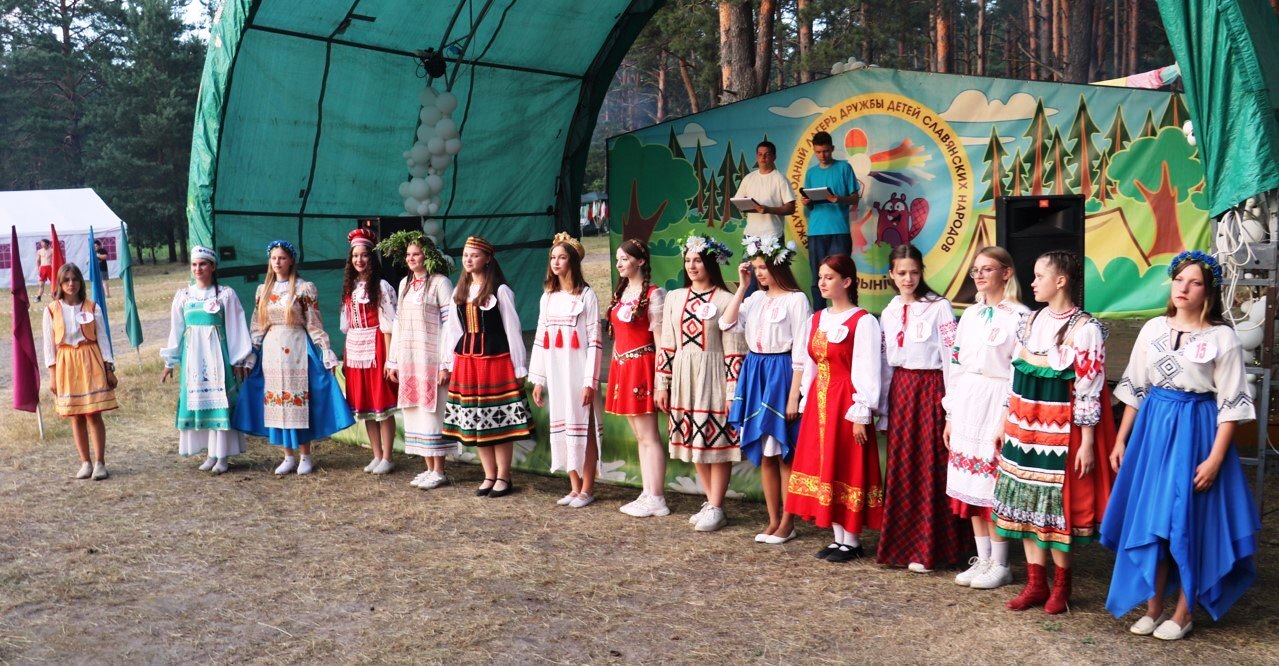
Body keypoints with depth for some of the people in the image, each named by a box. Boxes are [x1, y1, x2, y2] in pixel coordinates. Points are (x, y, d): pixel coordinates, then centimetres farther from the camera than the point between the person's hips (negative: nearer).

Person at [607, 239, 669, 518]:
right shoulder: (620, 293, 15)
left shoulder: (653, 293, -9)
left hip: (641, 366, -8)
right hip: (621, 367, 8)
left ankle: (656, 499, -1)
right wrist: (615, 367, 13)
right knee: (640, 436, 11)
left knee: (648, 436, -6)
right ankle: (647, 494, 15)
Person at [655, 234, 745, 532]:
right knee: (695, 441, 10)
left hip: (712, 377, -5)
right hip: (683, 377, 5)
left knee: (717, 441, -1)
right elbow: (667, 345, 9)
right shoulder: (675, 298, 9)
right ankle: (711, 502, 22)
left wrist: (733, 391, -12)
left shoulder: (725, 300, -6)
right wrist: (662, 385, 6)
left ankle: (715, 508, 10)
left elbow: (733, 351, -8)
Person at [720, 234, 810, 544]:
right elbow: (727, 324, -2)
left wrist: (794, 396, -15)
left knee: (784, 454, 2)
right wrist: (742, 286, -1)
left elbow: (801, 352, -12)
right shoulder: (755, 298, 12)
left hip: (781, 375, -7)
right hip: (754, 374, 7)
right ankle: (773, 521, 21)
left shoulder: (796, 299, -9)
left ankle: (787, 523, 14)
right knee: (764, 454, 11)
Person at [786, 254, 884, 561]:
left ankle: (851, 541, 12)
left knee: (846, 467, -1)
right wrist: (806, 403, 10)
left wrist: (861, 414, -15)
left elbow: (867, 371, -13)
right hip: (818, 402, 7)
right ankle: (838, 537, 20)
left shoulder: (862, 322, -11)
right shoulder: (815, 320, 11)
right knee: (823, 465, 9)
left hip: (846, 404, -7)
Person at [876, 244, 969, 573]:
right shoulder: (889, 313, 11)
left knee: (931, 467, -2)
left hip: (931, 389, -5)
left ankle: (928, 549, 7)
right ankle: (901, 543, 19)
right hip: (900, 390, 6)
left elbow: (952, 355, -9)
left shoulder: (939, 307, -7)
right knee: (900, 467, 8)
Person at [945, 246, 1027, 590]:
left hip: (997, 404, -7)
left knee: (992, 483, -3)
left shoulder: (1019, 316, -8)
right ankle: (982, 559, 21)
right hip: (966, 405, 7)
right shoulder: (970, 314, 13)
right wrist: (950, 414, 13)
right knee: (970, 484, 9)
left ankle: (999, 565, 11)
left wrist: (1007, 421, -16)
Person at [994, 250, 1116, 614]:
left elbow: (1089, 390, -13)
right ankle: (1035, 583, 21)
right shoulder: (1030, 321, 10)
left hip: (1060, 430, -7)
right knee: (1027, 501, 10)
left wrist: (1087, 442, -14)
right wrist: (1005, 424, 15)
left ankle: (1061, 586, 19)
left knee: (1058, 502, 1)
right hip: (1024, 426, 7)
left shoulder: (1084, 328, -11)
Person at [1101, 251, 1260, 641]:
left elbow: (1230, 404, -8)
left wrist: (1215, 458, -14)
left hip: (1195, 432, -4)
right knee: (1149, 519, 7)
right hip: (1152, 428, 4)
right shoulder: (1153, 329, 5)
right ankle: (1153, 607, 20)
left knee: (1189, 522, 3)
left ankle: (1183, 612, 18)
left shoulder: (1222, 338, -6)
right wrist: (1121, 440, 9)